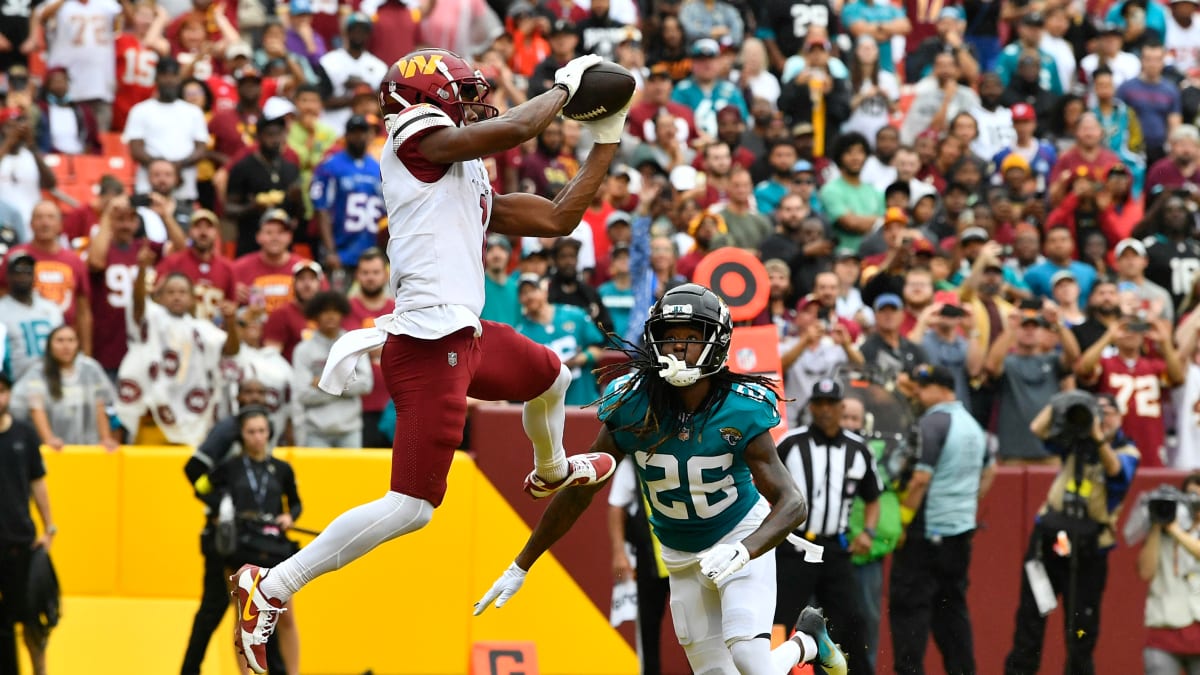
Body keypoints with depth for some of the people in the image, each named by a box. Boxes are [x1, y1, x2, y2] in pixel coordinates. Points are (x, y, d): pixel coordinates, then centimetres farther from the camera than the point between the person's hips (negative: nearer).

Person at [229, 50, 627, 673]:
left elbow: (558, 218, 23)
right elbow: (512, 130, -19)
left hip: (466, 338, 10)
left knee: (550, 379, 37)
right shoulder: (415, 138, -5)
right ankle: (270, 588, -9)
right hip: (430, 347, -10)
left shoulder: (472, 188, 21)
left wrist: (607, 139, 24)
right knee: (411, 507, -13)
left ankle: (551, 473, 68)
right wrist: (566, 86, -1)